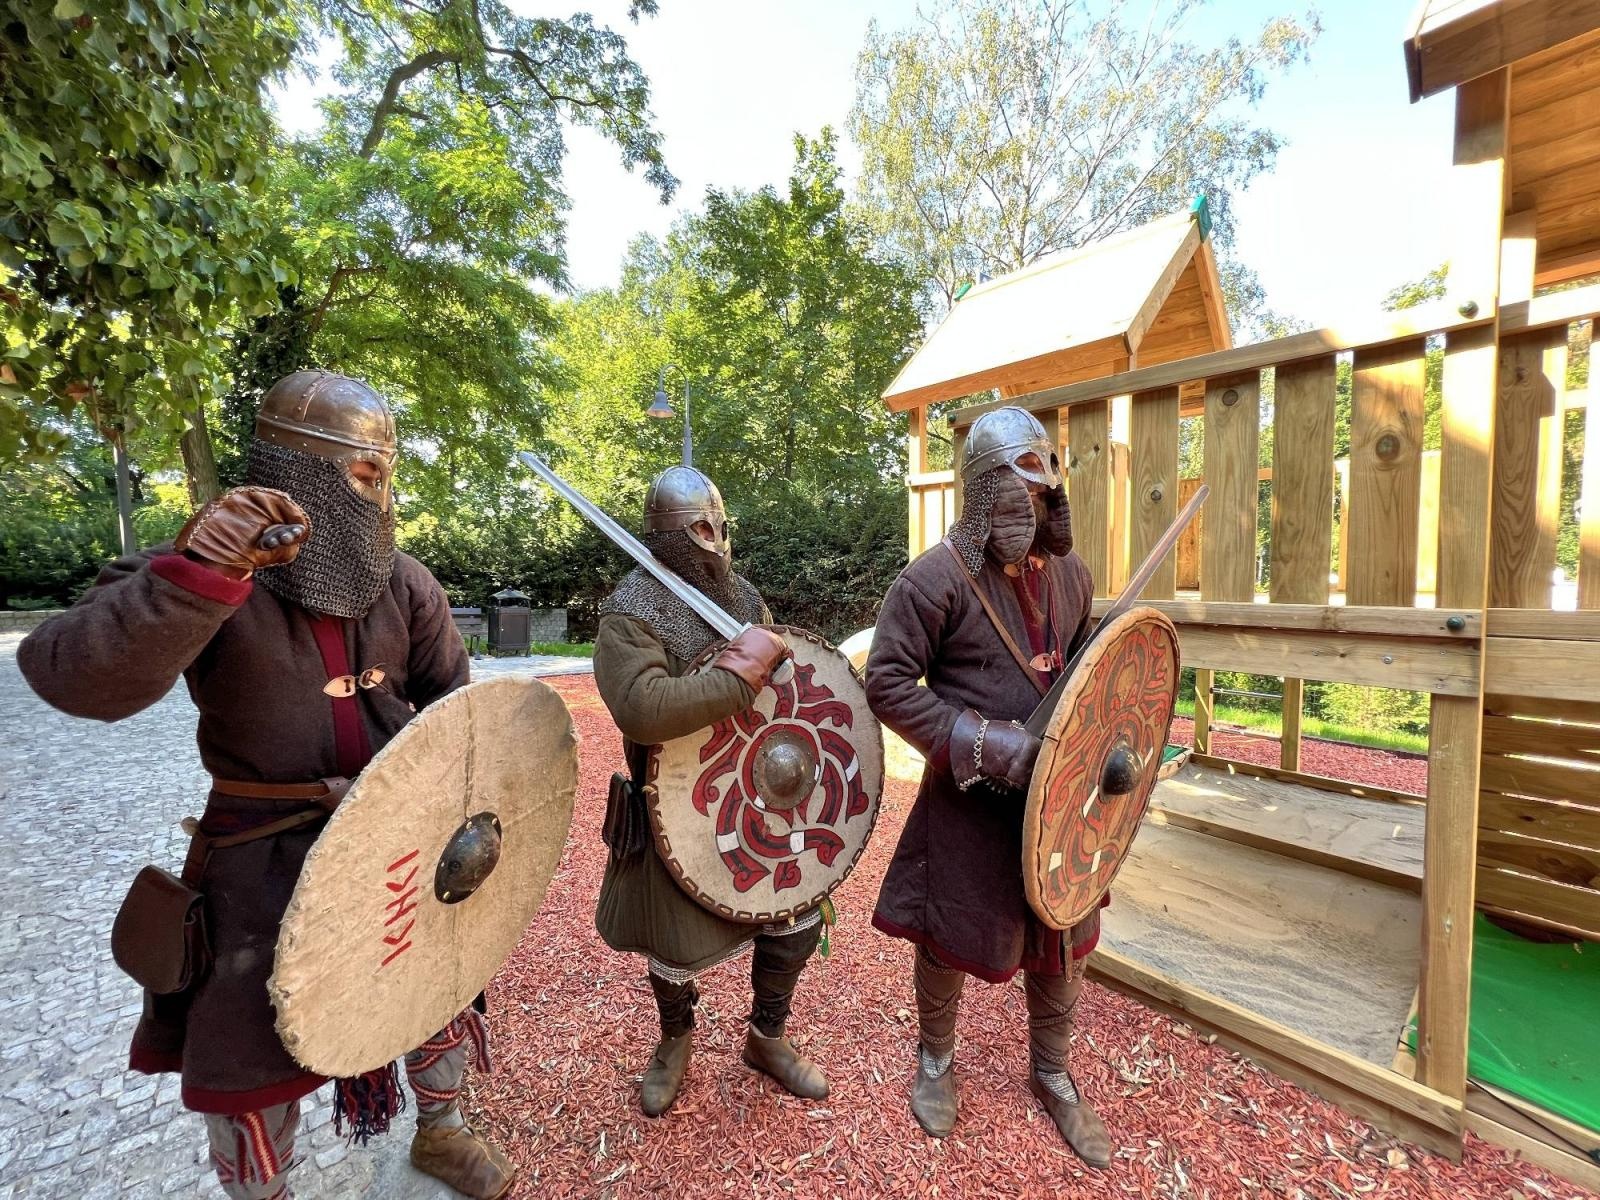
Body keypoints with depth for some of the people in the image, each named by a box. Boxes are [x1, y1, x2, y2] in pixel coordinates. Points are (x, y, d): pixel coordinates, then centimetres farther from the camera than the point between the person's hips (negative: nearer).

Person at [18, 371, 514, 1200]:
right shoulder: (201, 572, -16)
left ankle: (441, 1132, 49)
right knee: (250, 1060, 14)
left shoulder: (402, 585, -4)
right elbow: (77, 678, -31)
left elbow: (455, 702, 2)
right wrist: (197, 573, -45)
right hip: (264, 865, -3)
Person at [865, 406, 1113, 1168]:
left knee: (1064, 936, 20)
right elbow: (887, 683, -19)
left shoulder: (1068, 571, 4)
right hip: (970, 801, -6)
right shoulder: (938, 576, -18)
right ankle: (935, 1060, 45)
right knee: (950, 936, 14)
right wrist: (983, 744, -24)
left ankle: (1052, 1074, 47)